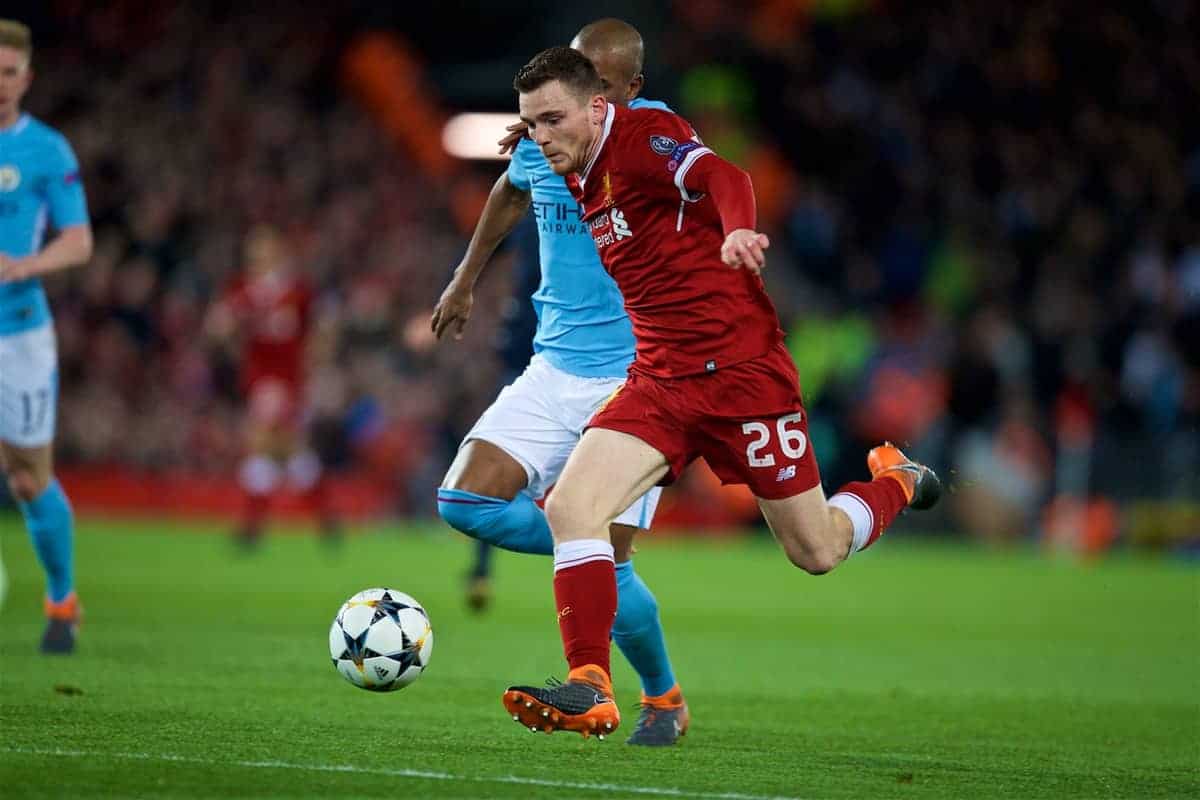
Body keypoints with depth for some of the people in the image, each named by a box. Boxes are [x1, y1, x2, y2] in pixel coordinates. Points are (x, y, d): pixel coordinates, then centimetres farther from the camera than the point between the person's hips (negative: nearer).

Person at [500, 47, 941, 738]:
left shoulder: (643, 135, -14)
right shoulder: (579, 181, 11)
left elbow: (722, 178, -34)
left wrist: (739, 232, -54)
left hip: (742, 370, -7)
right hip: (658, 381, 7)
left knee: (816, 552, 5)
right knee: (569, 507, -17)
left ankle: (896, 481, 37)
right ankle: (591, 691, -17)